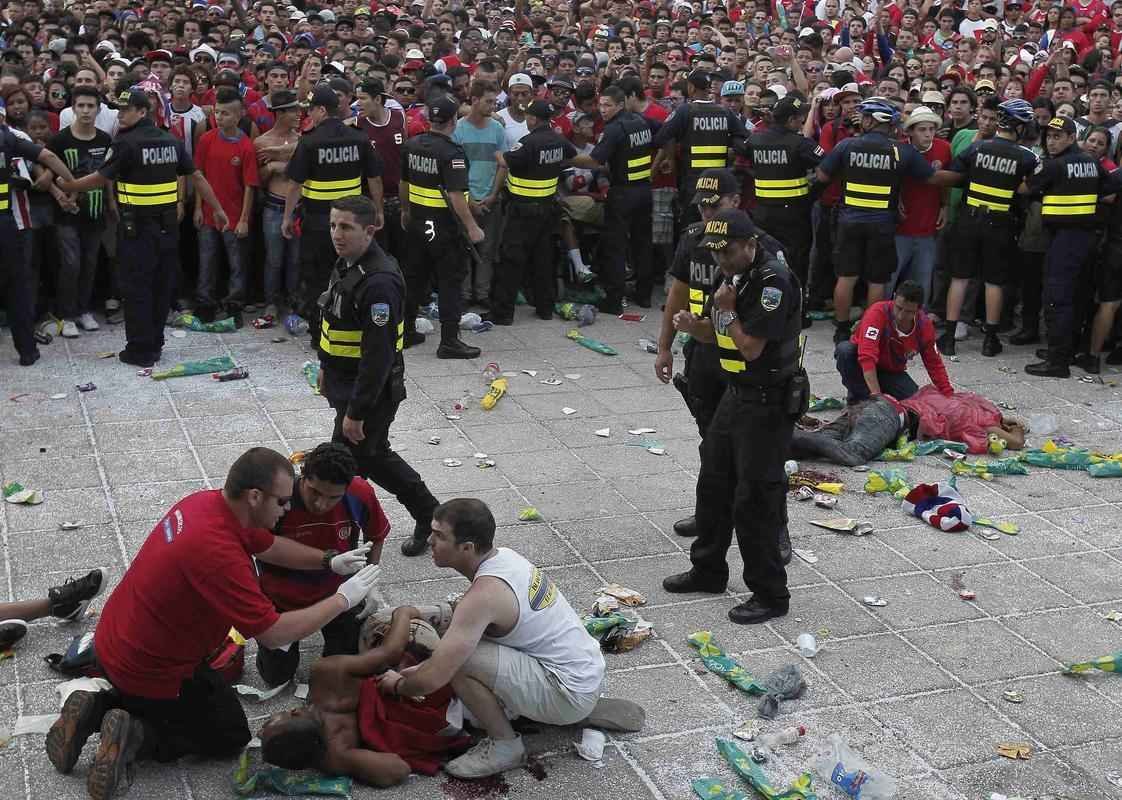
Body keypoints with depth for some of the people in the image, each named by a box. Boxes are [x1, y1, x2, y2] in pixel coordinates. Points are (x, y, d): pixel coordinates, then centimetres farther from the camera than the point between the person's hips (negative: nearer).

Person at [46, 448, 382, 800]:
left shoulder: (207, 501, -7)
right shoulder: (218, 553, -34)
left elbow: (268, 546, 12)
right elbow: (273, 633, -29)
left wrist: (330, 561, 6)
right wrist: (342, 599, -18)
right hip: (151, 671, -8)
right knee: (231, 738, 12)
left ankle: (97, 708, 15)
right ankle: (135, 736, -4)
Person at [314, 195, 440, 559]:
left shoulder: (378, 283, -28)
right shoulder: (348, 263, 3)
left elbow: (379, 356, -28)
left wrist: (356, 413, -26)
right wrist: (327, 368, 25)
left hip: (370, 391, -10)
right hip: (345, 380, 10)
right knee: (373, 457, 20)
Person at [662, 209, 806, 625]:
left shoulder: (773, 282, -22)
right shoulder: (732, 275, 7)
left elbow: (751, 347, -23)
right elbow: (722, 335, 15)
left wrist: (729, 309, -13)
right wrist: (693, 326, -5)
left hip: (769, 402, -10)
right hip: (736, 393, 10)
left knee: (755, 499, -4)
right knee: (714, 483, 18)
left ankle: (770, 595, 8)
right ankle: (708, 570, 34)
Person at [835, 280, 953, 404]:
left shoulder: (925, 325, -14)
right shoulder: (878, 312, -30)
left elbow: (934, 364, -1)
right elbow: (867, 356, -40)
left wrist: (949, 397, -6)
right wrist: (876, 394, -46)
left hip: (891, 372, 4)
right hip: (862, 366, -3)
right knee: (844, 350, -35)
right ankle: (857, 396, -13)